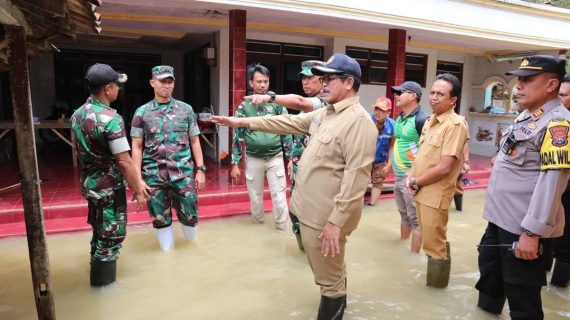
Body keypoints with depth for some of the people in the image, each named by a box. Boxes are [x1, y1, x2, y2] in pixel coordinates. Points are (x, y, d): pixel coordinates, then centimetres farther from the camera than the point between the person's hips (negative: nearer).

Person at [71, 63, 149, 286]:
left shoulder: (77, 115, 4)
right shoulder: (111, 118, -23)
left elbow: (80, 152, 14)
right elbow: (124, 162, -24)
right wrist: (138, 190, -15)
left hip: (89, 184, 8)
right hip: (109, 187, -8)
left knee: (99, 231, 24)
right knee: (111, 236, 7)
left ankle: (98, 268, 40)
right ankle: (103, 280, 19)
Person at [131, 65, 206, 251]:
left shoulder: (186, 110, 4)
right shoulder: (142, 112, 3)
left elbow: (194, 141, 7)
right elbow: (137, 147, 2)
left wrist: (200, 170, 1)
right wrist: (138, 178, -4)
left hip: (183, 173, 0)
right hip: (153, 175, 0)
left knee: (190, 215, 8)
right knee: (160, 218, 9)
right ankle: (167, 250, 30)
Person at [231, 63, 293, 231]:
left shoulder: (277, 103, -3)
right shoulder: (244, 106, -1)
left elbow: (286, 131, 1)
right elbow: (237, 136, 2)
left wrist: (290, 158, -2)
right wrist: (235, 163, 0)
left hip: (275, 158, -1)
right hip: (253, 159, 1)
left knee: (279, 197, 1)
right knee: (255, 197, 14)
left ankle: (282, 231, 16)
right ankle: (259, 225, 34)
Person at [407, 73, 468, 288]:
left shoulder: (455, 125, -18)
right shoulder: (430, 120, 9)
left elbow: (444, 167, -24)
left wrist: (417, 182, -11)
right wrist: (411, 177, 0)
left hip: (436, 194, -8)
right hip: (421, 190, 8)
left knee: (434, 244, 5)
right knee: (431, 241, 21)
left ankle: (436, 285, 24)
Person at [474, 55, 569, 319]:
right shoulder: (525, 116, 12)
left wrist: (533, 232, -24)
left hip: (524, 227, -9)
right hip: (500, 218, 9)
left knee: (522, 296, 6)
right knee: (489, 272, 24)